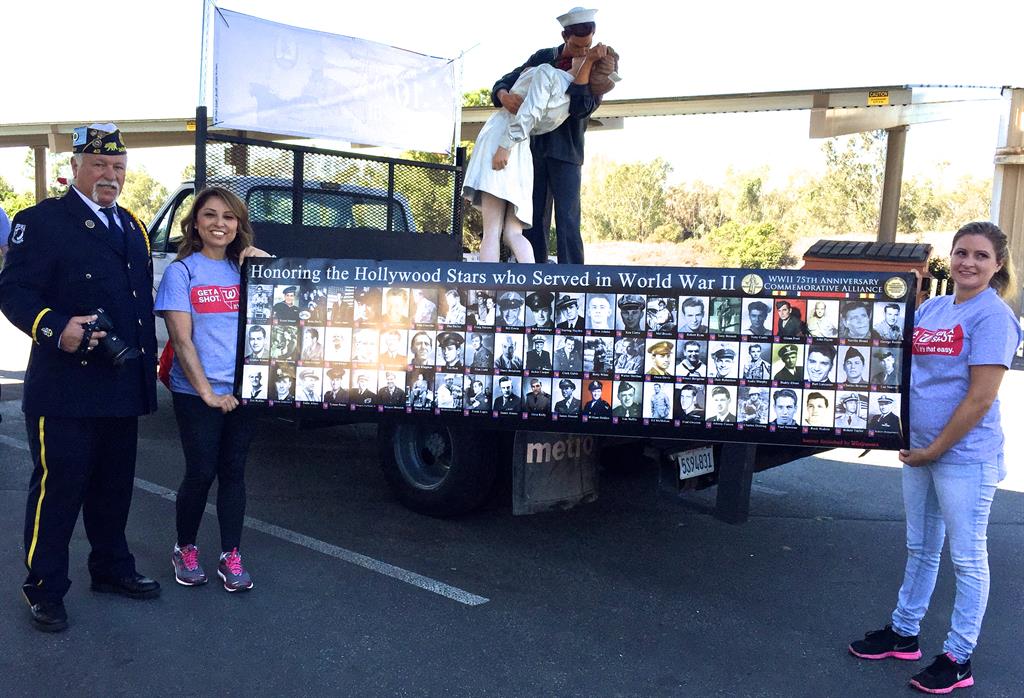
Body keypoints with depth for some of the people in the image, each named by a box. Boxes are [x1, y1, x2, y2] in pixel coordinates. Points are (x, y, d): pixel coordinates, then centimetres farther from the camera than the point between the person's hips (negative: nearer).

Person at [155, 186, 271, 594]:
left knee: (233, 472, 8)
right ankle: (185, 551, 23)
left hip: (243, 391, 3)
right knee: (201, 473, 2)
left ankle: (231, 557, 18)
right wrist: (207, 391, -14)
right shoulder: (181, 271, -2)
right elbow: (181, 339, -9)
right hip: (197, 393, -3)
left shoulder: (246, 270, 9)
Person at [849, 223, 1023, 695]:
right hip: (919, 449, 7)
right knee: (920, 547, 19)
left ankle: (958, 659, 17)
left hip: (964, 455, -7)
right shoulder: (930, 310, 8)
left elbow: (980, 398, -17)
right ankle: (903, 633, 33)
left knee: (966, 557, 5)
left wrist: (935, 449, -13)